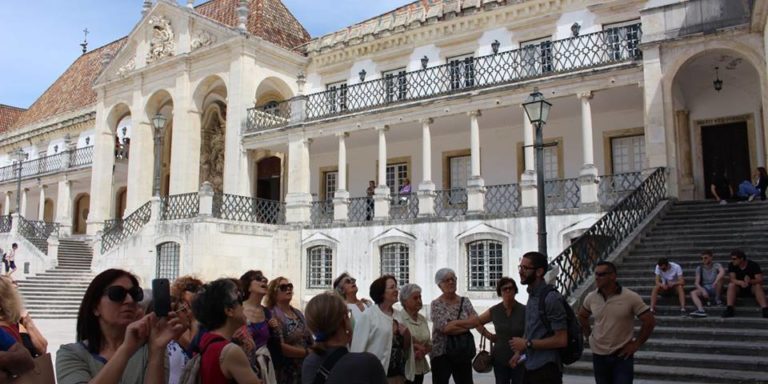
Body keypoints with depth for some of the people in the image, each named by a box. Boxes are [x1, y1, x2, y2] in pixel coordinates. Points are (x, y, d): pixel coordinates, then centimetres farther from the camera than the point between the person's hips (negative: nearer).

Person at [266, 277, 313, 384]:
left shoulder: (298, 313, 9)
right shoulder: (272, 315, -13)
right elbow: (280, 347, -21)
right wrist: (308, 352, -16)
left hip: (305, 369, 7)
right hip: (286, 374, -6)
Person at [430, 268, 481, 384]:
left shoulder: (465, 301, 7)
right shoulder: (436, 304, -7)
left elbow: (477, 321, -4)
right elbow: (445, 328, -19)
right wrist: (468, 325, -14)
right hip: (441, 353, -4)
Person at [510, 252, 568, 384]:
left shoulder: (551, 298, -18)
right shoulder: (532, 295, 10)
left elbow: (561, 340, -21)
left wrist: (527, 343, -18)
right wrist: (521, 352, 12)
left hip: (546, 369, -8)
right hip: (530, 367, 8)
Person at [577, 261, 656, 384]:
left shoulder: (631, 297, -14)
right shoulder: (591, 297, -3)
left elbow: (650, 321, -8)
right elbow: (582, 316, 16)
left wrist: (636, 344, -8)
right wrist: (589, 336, 8)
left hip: (623, 355, -3)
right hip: (598, 355, 4)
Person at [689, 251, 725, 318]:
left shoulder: (716, 265, -3)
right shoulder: (699, 268, 4)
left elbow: (722, 272, -28)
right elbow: (696, 283, -5)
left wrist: (715, 282, -44)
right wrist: (703, 290, -25)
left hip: (715, 289, -2)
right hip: (704, 289, 2)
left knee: (719, 277, -29)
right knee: (693, 293, -27)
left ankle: (717, 299, -17)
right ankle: (701, 310, -48)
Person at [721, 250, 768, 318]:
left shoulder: (753, 265, -12)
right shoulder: (732, 266, -8)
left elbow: (760, 280, -22)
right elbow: (732, 279, -19)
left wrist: (750, 281, -43)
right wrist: (741, 282, -42)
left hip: (751, 289, -1)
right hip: (739, 289, 1)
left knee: (758, 286, -32)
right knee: (731, 285, -29)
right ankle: (729, 309, -40)